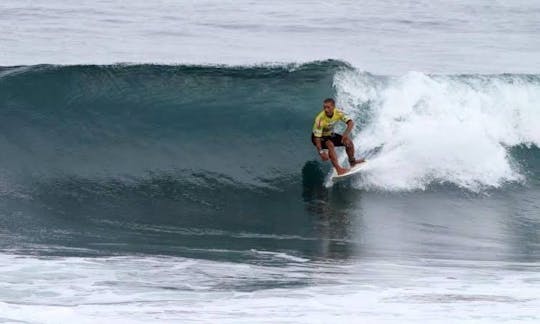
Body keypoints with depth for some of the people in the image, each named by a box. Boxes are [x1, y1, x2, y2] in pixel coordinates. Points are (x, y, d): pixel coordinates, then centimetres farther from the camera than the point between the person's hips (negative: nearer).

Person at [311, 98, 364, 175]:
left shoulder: (338, 113, -21)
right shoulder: (320, 119, -35)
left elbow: (351, 123, -26)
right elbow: (317, 137, -34)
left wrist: (346, 134, -43)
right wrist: (321, 152, -44)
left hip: (330, 134, 5)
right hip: (320, 137, -5)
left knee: (348, 142, -7)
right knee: (330, 144, -34)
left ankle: (352, 162, 17)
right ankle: (338, 169, -36)